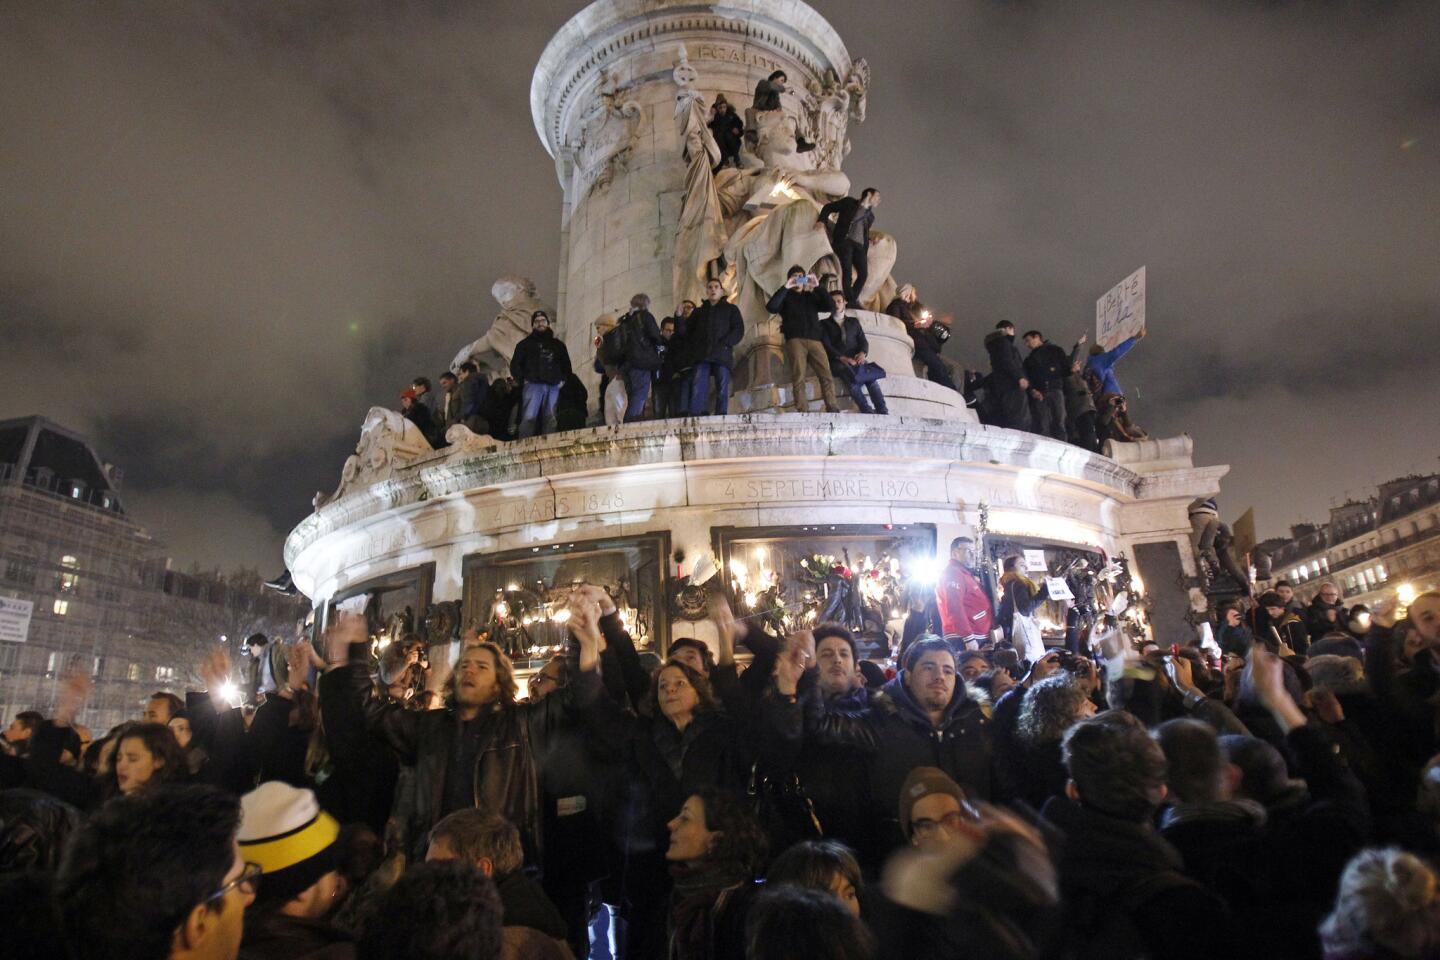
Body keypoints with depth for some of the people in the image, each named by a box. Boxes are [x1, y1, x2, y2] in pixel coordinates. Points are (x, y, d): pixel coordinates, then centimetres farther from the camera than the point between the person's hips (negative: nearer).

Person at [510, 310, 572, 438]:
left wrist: (562, 380, 7)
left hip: (553, 386, 2)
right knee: (529, 418, -16)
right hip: (533, 385, -2)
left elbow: (566, 366, 23)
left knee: (550, 420, -5)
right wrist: (523, 380, -1)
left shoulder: (558, 344, 24)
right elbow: (515, 365, 12)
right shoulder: (525, 344, 18)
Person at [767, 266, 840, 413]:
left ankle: (833, 409, -15)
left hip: (815, 340, 2)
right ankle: (801, 411, -18)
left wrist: (816, 287, 0)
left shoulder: (811, 296, 26)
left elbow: (829, 306, 8)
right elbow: (771, 307, -2)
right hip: (795, 340, -2)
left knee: (826, 376, -11)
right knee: (798, 377, -14)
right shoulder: (786, 297, 19)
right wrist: (785, 287, -8)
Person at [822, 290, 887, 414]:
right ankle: (868, 412, -44)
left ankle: (882, 412, -38)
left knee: (871, 376, -30)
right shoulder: (824, 324, 14)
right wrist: (842, 358, -18)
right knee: (850, 377, -36)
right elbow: (827, 346, 0)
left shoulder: (853, 321, 24)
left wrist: (862, 353, -11)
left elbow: (863, 340, 13)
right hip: (837, 362, -3)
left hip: (855, 359, 3)